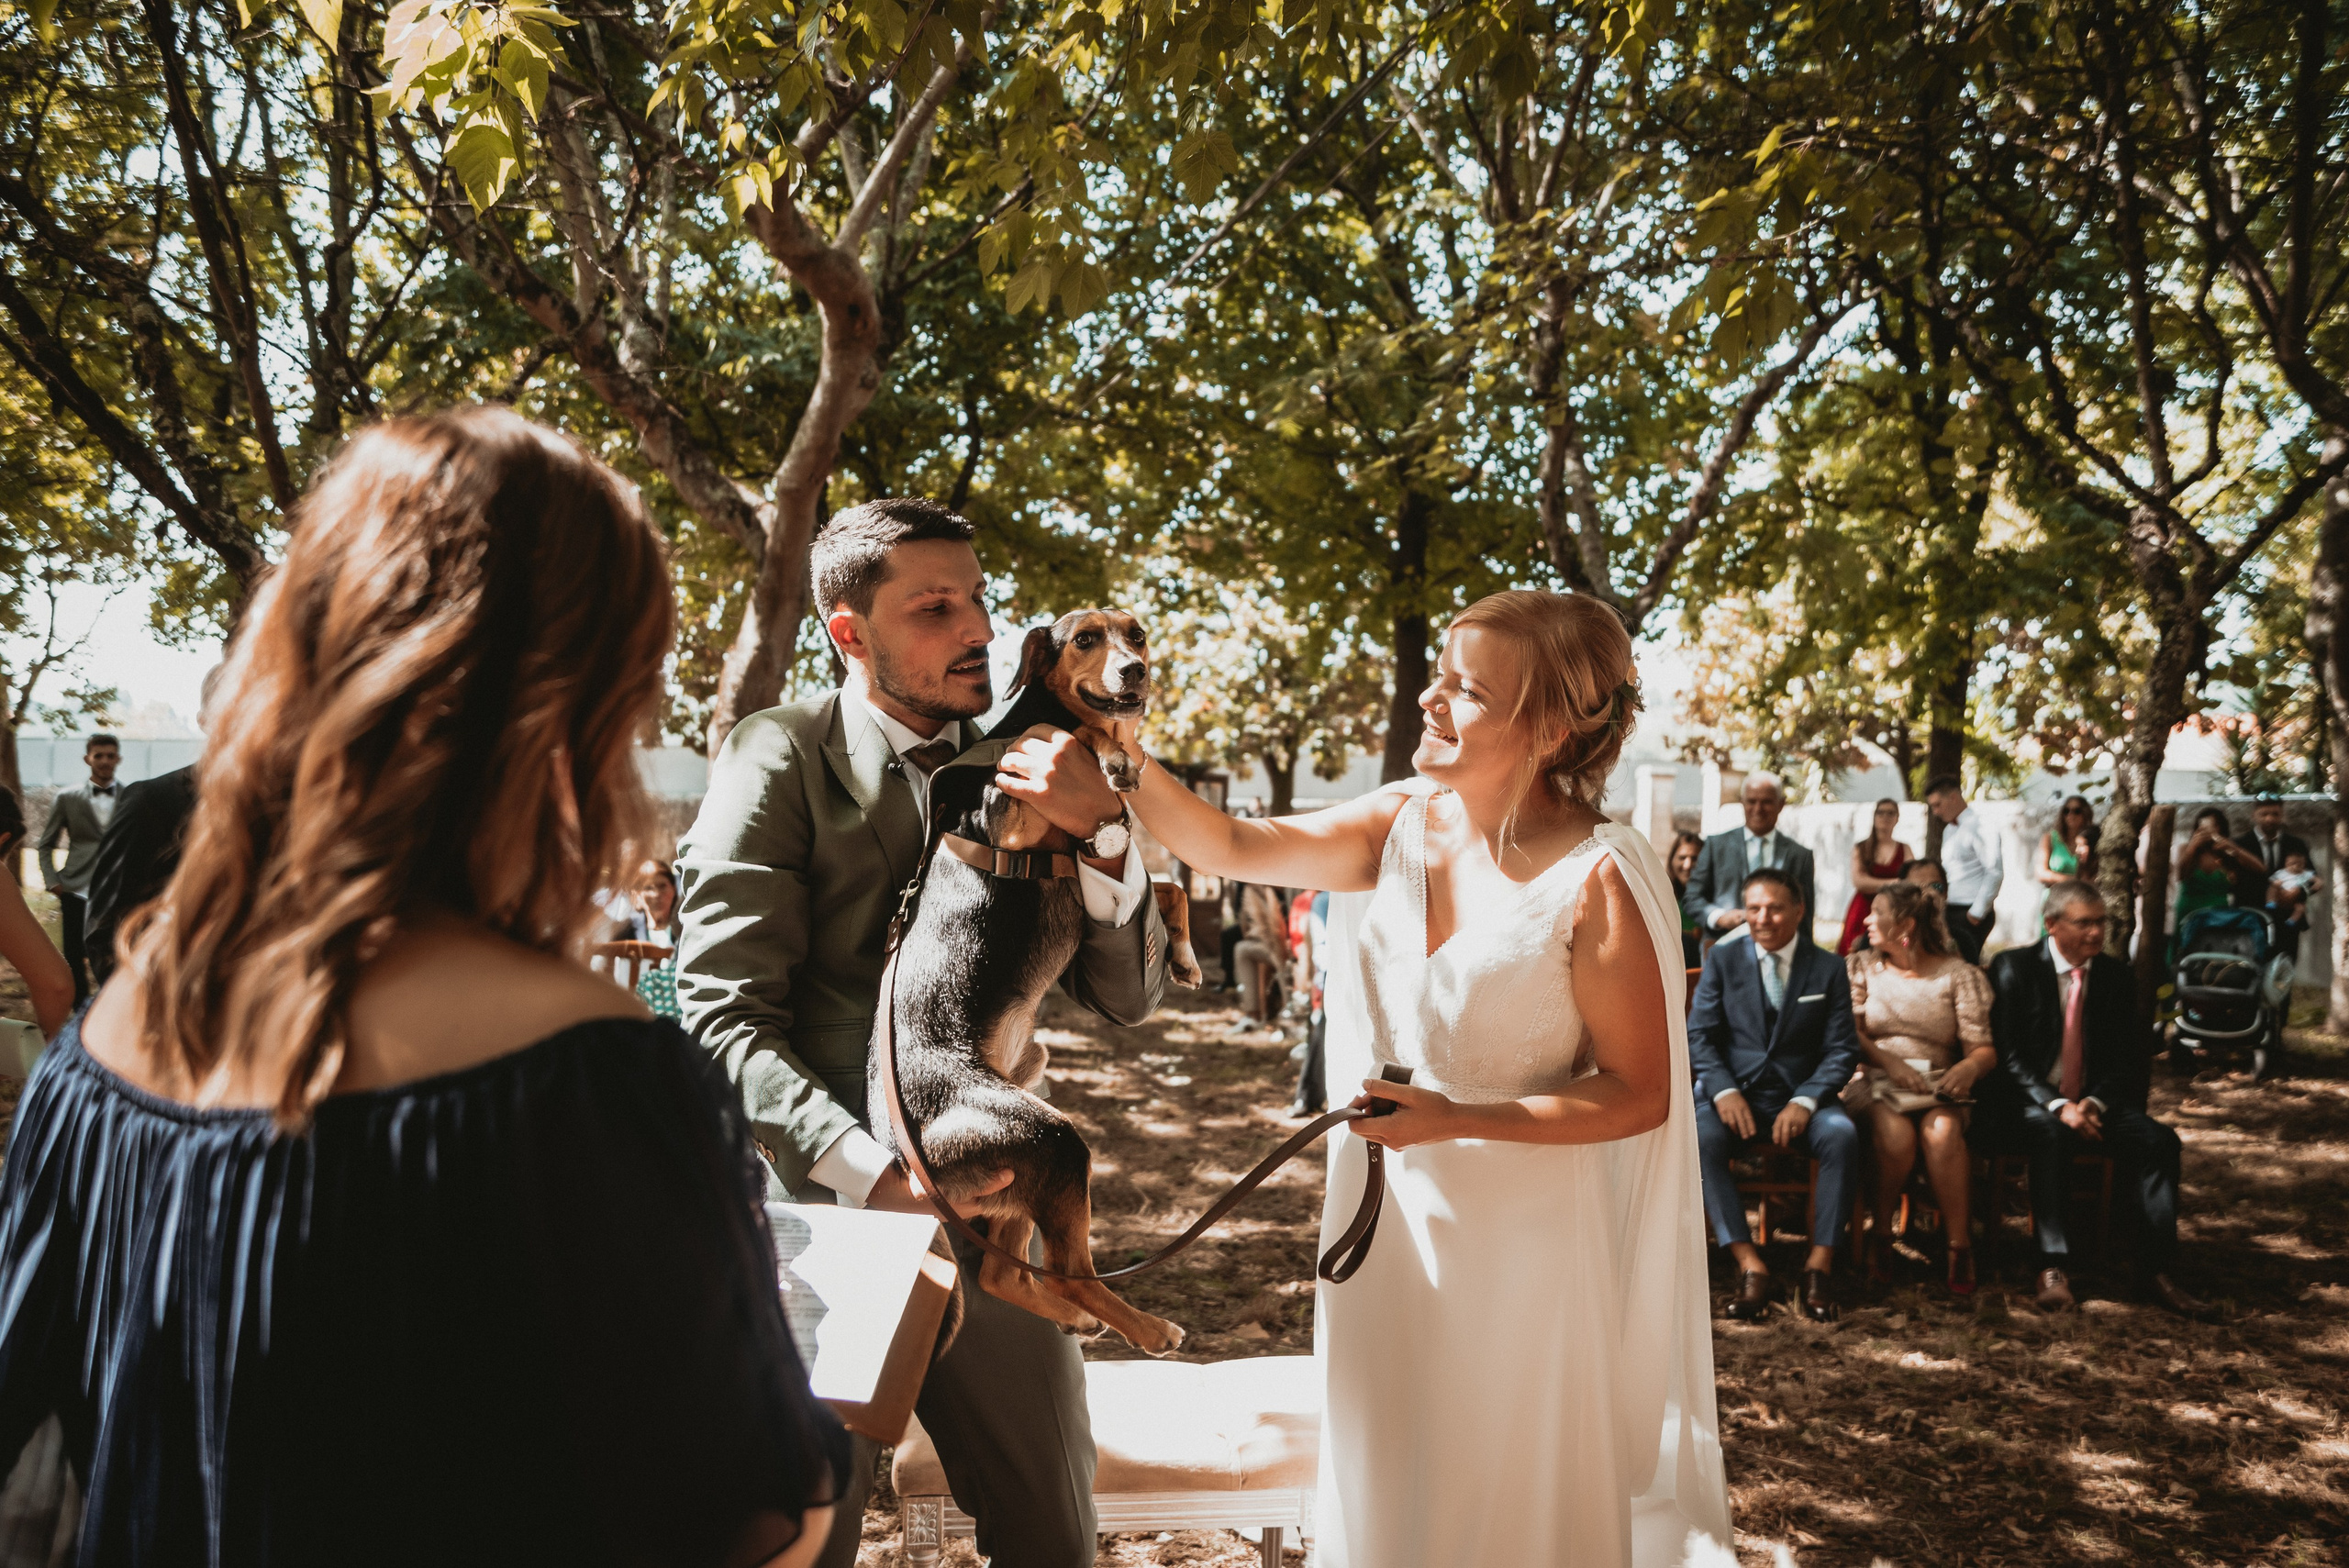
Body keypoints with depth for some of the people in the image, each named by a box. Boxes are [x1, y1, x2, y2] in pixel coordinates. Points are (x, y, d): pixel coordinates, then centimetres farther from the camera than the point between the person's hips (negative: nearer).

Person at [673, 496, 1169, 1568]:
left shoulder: (1025, 768, 5)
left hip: (989, 1219, 4)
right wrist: (877, 1176, -24)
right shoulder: (776, 758, -9)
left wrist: (1099, 833, -18)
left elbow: (1128, 997, 0)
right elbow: (724, 1017, -14)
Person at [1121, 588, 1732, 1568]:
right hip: (1388, 1209, 5)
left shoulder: (1598, 882, -19)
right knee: (1383, 1482, 22)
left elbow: (1641, 1094, -15)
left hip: (1521, 1233, -5)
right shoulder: (1403, 825, -4)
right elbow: (1231, 847, -8)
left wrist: (1459, 1120, -23)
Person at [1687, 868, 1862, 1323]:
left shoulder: (1828, 970, 7)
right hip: (1736, 1093, 0)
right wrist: (1723, 1090, -16)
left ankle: (1820, 1261, -21)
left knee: (1842, 1135, -32)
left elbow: (1842, 1049, 2)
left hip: (1801, 1095, 0)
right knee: (1701, 1137, -32)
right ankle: (1750, 1264, -28)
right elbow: (1699, 1035, 3)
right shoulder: (1721, 959, 8)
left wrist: (1805, 1101, -16)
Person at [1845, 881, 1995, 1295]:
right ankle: (1881, 1234, -14)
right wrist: (1889, 1061, -19)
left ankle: (1960, 1247, -25)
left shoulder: (1959, 974, 6)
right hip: (1875, 1084, 0)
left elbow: (1983, 1047, -1)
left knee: (1942, 1132, -33)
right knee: (1896, 1133, -32)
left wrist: (1970, 1066, -25)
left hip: (1938, 1087, 0)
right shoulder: (1861, 967, 10)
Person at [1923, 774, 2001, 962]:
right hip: (1951, 911, 8)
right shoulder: (1949, 830, 18)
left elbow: (1995, 872, -17)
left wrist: (1977, 912, -15)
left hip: (1970, 914, -8)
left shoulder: (1978, 827, -10)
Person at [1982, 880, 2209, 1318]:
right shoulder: (2014, 968, -4)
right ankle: (2053, 1268, -35)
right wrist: (2057, 1106, -22)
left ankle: (2157, 1271, -20)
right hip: (2026, 1104, -4)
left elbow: (2127, 1059, 6)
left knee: (2158, 1138, -22)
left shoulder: (2117, 977, 8)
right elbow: (2007, 1055, -9)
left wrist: (2094, 1103, -14)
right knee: (2051, 1134, -36)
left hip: (2094, 1104, 4)